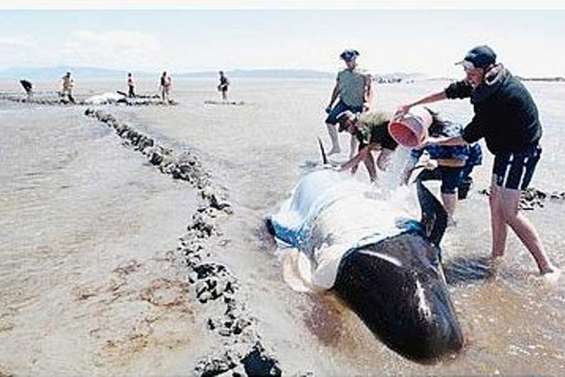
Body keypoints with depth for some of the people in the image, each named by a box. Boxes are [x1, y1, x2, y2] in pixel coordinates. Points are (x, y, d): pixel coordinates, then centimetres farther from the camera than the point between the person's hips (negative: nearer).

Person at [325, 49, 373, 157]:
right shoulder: (341, 74, 8)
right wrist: (330, 105, 14)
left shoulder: (364, 74, -4)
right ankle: (336, 146, -2)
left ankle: (352, 154, 17)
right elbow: (337, 89, 17)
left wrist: (368, 103, -25)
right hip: (344, 102, 3)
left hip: (357, 106, -3)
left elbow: (370, 90, -8)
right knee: (329, 121, -15)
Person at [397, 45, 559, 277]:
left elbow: (471, 135, -21)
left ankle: (547, 267, -4)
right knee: (495, 202, 13)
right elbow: (450, 92, 9)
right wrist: (411, 106, 10)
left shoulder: (501, 94, -27)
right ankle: (497, 256, 23)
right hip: (506, 149, 10)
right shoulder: (484, 84, 0)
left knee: (508, 211, -12)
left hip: (520, 151, -10)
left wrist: (435, 141, -10)